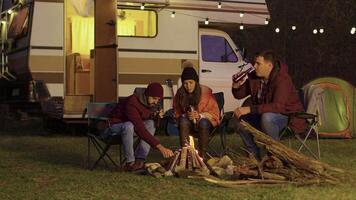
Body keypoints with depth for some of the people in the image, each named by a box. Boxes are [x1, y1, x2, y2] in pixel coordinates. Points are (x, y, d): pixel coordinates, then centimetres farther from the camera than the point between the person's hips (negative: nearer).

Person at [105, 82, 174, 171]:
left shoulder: (151, 102, -7)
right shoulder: (132, 103, -34)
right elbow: (140, 129, -42)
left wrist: (156, 115, -15)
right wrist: (159, 147, -46)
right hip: (115, 125, -8)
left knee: (151, 123, -13)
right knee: (129, 126, -38)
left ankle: (140, 160, -19)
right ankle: (130, 162, -27)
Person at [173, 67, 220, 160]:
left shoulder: (206, 91, -12)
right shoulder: (180, 94, -5)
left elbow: (214, 113, -6)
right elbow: (177, 113, 5)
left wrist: (200, 115, -23)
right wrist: (185, 115, -17)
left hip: (205, 121, -2)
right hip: (188, 124, 2)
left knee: (203, 123, -36)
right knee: (183, 121, -32)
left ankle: (202, 155, -31)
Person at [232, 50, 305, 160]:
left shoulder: (282, 79, -26)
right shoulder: (254, 77, -3)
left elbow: (278, 106, -38)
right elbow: (239, 95, 9)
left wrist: (250, 109, -42)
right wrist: (236, 86, -16)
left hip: (288, 115, -7)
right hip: (264, 114, 7)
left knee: (267, 117, -37)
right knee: (239, 117, -10)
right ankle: (254, 154, 2)